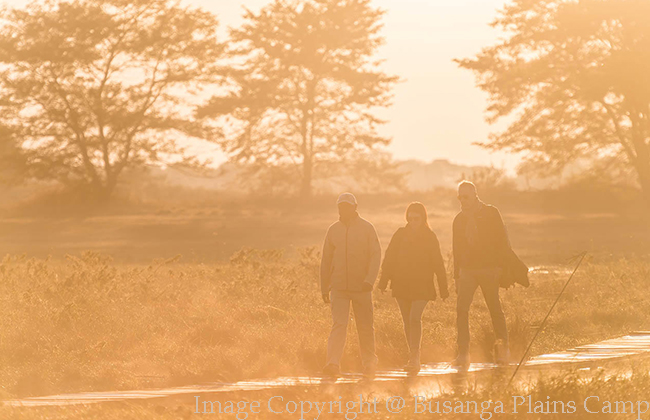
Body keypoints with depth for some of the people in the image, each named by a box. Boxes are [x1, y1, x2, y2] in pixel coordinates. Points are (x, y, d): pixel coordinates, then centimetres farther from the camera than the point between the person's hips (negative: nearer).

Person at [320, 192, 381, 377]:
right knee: (338, 324, -12)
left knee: (365, 327, 6)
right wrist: (324, 287, 15)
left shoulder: (367, 228, 0)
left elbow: (376, 255, -5)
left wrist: (370, 279, -19)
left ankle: (369, 364, 21)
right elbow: (326, 260, 15)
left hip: (361, 287, -1)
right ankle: (333, 364, -21)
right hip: (339, 286, 1)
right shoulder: (333, 230, 9)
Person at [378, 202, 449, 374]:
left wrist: (443, 287, 0)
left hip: (422, 285, -3)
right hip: (401, 284, 3)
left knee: (415, 318, -17)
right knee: (407, 321, 7)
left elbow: (438, 263, 2)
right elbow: (389, 259, 6)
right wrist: (383, 281, -2)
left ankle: (415, 358, -17)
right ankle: (414, 359, 16)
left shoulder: (430, 237, 0)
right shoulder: (400, 234, 6)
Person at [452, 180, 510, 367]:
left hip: (489, 268, -3)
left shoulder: (491, 213, 2)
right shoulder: (459, 219, 14)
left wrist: (502, 267, -10)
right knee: (461, 308, -10)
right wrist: (457, 276, 14)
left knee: (494, 308, 1)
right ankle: (463, 353, -11)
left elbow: (502, 241, -1)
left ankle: (503, 347, 16)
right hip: (467, 269, 3)